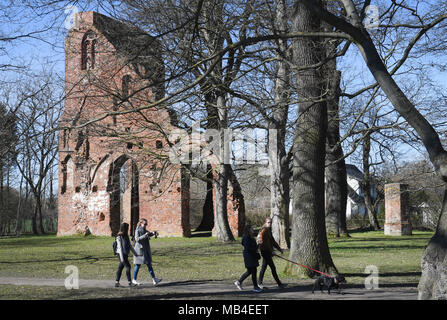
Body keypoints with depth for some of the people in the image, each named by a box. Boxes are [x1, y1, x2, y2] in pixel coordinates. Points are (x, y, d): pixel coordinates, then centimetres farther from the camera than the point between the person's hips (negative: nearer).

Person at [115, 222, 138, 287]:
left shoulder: (126, 236, 12)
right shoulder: (119, 237, -12)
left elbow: (130, 245, 18)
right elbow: (120, 247, -15)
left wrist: (134, 252, 17)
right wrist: (121, 257, -18)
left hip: (125, 254, 8)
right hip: (121, 254, -8)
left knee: (120, 267, 9)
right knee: (128, 266, -9)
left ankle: (117, 282, 12)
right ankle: (130, 282, -4)